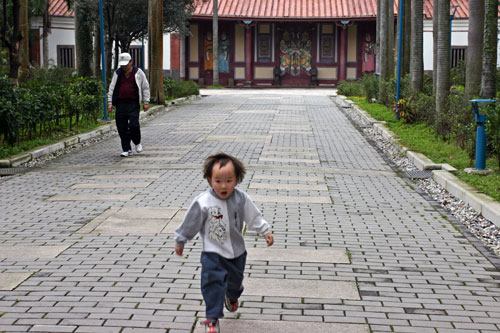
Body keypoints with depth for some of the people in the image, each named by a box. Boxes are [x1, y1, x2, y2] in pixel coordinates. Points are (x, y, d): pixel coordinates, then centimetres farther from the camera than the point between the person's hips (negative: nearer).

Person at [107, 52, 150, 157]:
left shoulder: (138, 72, 5)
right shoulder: (117, 73, 11)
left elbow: (145, 87, 8)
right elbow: (111, 88, 14)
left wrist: (146, 102, 3)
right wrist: (110, 102, 6)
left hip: (133, 104, -3)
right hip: (121, 104, 3)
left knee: (134, 125, -14)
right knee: (121, 127, 0)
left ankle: (137, 143, 15)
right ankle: (126, 150, 9)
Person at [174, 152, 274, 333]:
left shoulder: (241, 199, -13)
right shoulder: (203, 202, -20)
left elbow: (254, 217, 1)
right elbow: (190, 224, -9)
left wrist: (266, 231, -1)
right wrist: (180, 241, 1)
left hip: (237, 251, 4)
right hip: (213, 252, -4)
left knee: (236, 279, 23)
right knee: (213, 283, -13)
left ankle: (232, 297, 57)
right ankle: (212, 319, -1)